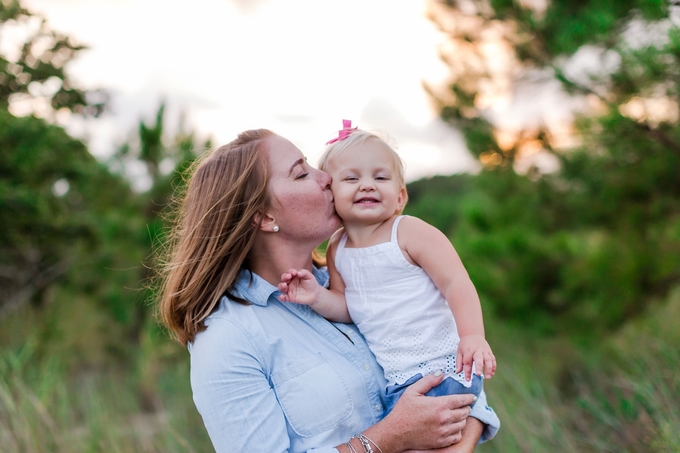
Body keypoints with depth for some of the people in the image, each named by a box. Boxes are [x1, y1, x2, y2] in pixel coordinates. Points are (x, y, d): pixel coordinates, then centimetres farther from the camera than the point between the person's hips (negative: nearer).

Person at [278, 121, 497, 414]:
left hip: (444, 366, -6)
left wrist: (473, 336, -28)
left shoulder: (410, 233, -11)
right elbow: (348, 308, 11)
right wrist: (318, 297, -10)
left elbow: (456, 282, -16)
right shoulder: (337, 251, 6)